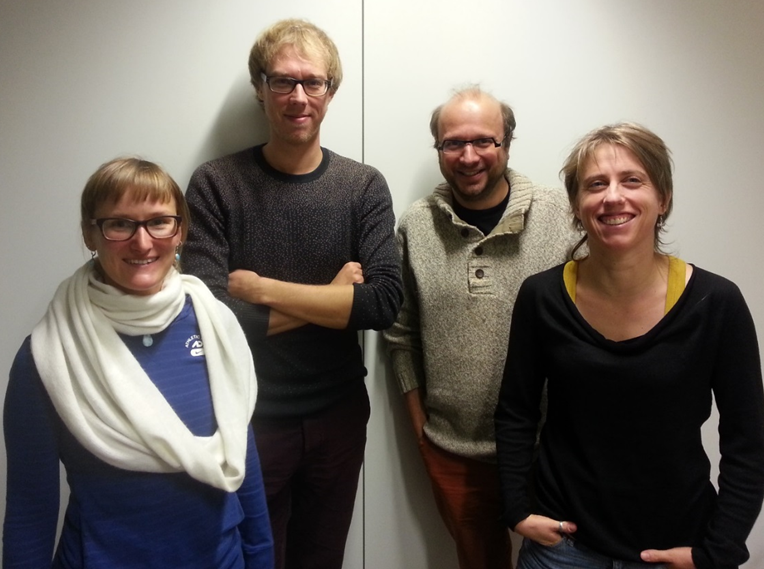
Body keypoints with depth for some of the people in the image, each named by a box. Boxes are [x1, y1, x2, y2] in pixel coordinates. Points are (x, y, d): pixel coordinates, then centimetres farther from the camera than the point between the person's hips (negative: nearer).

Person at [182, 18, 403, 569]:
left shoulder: (364, 186, -3)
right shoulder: (216, 184, -9)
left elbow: (385, 302, -15)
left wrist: (262, 288, -18)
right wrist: (335, 295, -14)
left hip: (338, 416, 2)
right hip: (248, 418, -2)